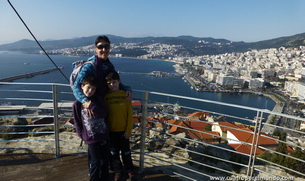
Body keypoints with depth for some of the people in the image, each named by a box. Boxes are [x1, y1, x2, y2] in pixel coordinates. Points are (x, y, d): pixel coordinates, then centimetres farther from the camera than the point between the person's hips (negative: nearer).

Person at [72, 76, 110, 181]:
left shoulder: (98, 99, 1)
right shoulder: (77, 104, -3)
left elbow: (104, 114, -10)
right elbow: (77, 122, 4)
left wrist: (91, 106, -18)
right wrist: (82, 136, 3)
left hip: (104, 135, 2)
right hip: (91, 138, -2)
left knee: (104, 160, 15)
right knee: (95, 162, 3)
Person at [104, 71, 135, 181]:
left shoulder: (125, 95, -8)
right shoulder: (106, 96, -4)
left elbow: (130, 114, -7)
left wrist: (129, 130, -8)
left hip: (123, 130, -1)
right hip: (111, 130, 2)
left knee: (126, 151, 13)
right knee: (113, 152, 15)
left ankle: (130, 170, 32)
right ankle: (118, 171, 35)